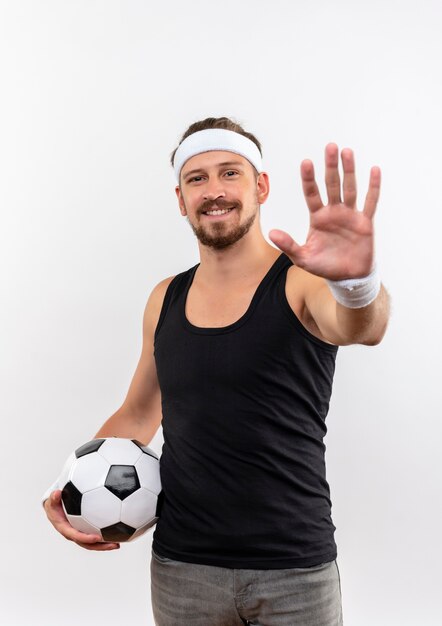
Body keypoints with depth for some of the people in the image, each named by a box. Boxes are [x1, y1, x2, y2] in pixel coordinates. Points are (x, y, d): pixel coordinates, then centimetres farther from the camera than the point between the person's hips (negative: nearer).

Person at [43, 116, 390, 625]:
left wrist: (357, 281, -52)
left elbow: (362, 328, -31)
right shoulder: (164, 300, 3)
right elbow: (137, 415, 14)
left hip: (295, 570, -3)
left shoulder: (304, 282, -9)